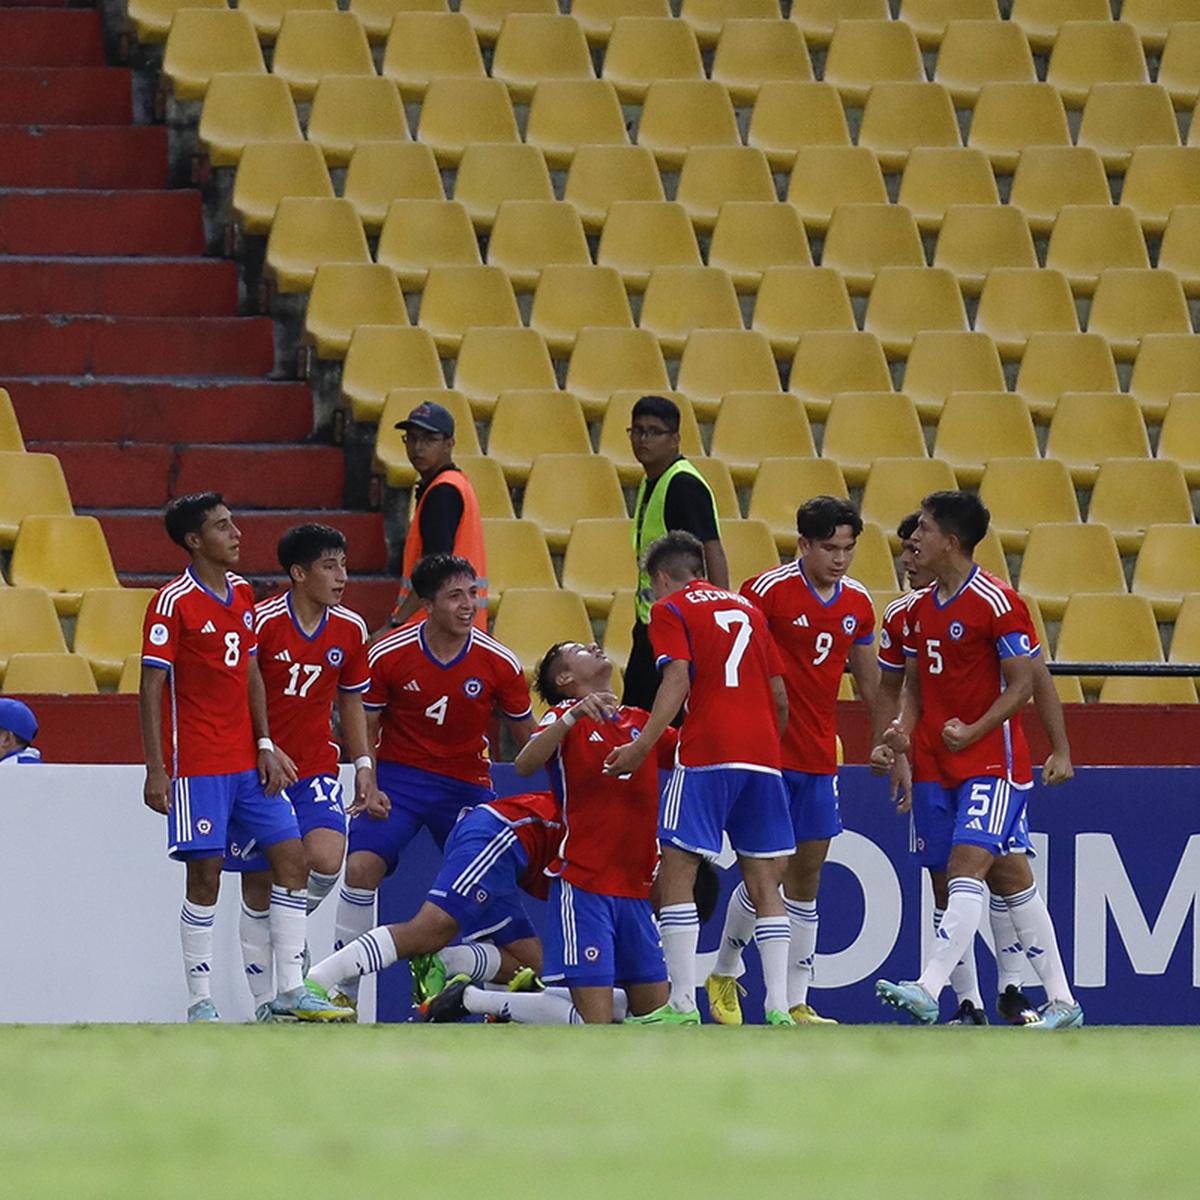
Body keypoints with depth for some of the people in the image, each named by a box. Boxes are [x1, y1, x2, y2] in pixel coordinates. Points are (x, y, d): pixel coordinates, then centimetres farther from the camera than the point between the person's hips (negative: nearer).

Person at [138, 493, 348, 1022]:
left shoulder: (242, 594, 11)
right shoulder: (172, 603, -11)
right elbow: (151, 688, -11)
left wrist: (265, 746, 10)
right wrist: (156, 770, -16)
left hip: (247, 762, 7)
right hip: (197, 766, -7)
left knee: (292, 860, 3)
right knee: (205, 877, -6)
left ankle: (290, 991, 8)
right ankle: (200, 1002, 1)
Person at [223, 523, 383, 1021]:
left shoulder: (350, 630, 2)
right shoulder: (262, 622, -13)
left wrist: (363, 764, 8)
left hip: (317, 769, 3)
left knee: (326, 859, -22)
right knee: (259, 887, 2)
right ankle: (263, 1003, 12)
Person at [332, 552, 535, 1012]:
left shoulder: (499, 663, -9)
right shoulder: (387, 655, -11)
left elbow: (529, 738, 3)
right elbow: (365, 727, -1)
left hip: (467, 783, 1)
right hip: (398, 777, -1)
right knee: (362, 865, -21)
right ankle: (342, 983, -11)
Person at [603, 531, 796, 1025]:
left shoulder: (670, 609, 5)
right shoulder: (747, 609, 22)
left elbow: (678, 680, -10)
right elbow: (780, 696, 19)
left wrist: (642, 746, -15)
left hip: (706, 756, -6)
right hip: (763, 756, 6)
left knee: (677, 873, -3)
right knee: (764, 884, 8)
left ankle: (684, 1004, -11)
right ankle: (778, 1007, 0)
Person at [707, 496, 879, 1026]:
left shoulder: (858, 603, 8)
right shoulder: (767, 590, -10)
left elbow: (869, 683, 20)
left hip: (820, 760, 6)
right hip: (768, 753, -6)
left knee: (807, 876, 6)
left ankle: (795, 1003, 9)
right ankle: (724, 973, 14)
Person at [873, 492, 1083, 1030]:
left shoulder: (997, 603, -13)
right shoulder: (920, 608, 12)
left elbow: (1022, 684, -13)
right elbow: (915, 682, 19)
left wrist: (972, 732, -22)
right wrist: (904, 728, -1)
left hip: (995, 760, -9)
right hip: (947, 765, 9)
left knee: (966, 868, -18)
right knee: (1009, 879, 11)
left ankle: (928, 990, -29)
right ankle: (1061, 1001, 17)